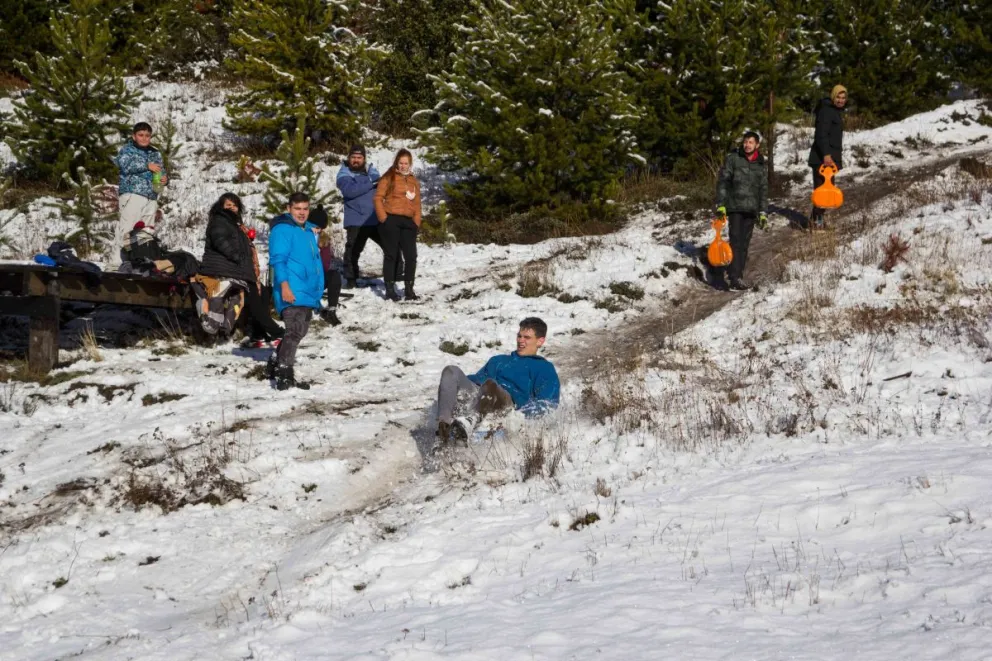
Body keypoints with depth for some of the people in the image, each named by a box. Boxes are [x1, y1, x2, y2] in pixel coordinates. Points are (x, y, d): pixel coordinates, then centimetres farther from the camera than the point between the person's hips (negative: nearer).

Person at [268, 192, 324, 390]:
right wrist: (284, 285, -25)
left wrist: (318, 289, 26)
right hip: (292, 292, -9)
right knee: (295, 331, -19)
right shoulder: (282, 229, -8)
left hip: (308, 292, 10)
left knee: (299, 331, 17)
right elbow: (278, 259, -16)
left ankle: (277, 364, 31)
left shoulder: (309, 230, 19)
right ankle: (284, 376, -22)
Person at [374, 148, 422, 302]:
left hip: (408, 222, 4)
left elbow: (417, 204, 17)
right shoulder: (389, 178, 2)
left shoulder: (414, 181, 17)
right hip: (391, 220, -4)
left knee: (411, 256, -1)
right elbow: (378, 197, -3)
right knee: (391, 255, 0)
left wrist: (416, 222, 6)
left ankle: (409, 289, 7)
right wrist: (383, 218, -10)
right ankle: (390, 289, 4)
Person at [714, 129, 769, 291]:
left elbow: (763, 190, 17)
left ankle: (737, 276, 8)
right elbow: (723, 181, -2)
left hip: (751, 210, 4)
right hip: (734, 206, -4)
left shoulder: (761, 165, 11)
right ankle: (735, 278, -14)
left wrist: (763, 213, 12)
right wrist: (720, 204, -10)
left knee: (744, 244, 4)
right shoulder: (733, 158, 0)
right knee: (736, 241, -12)